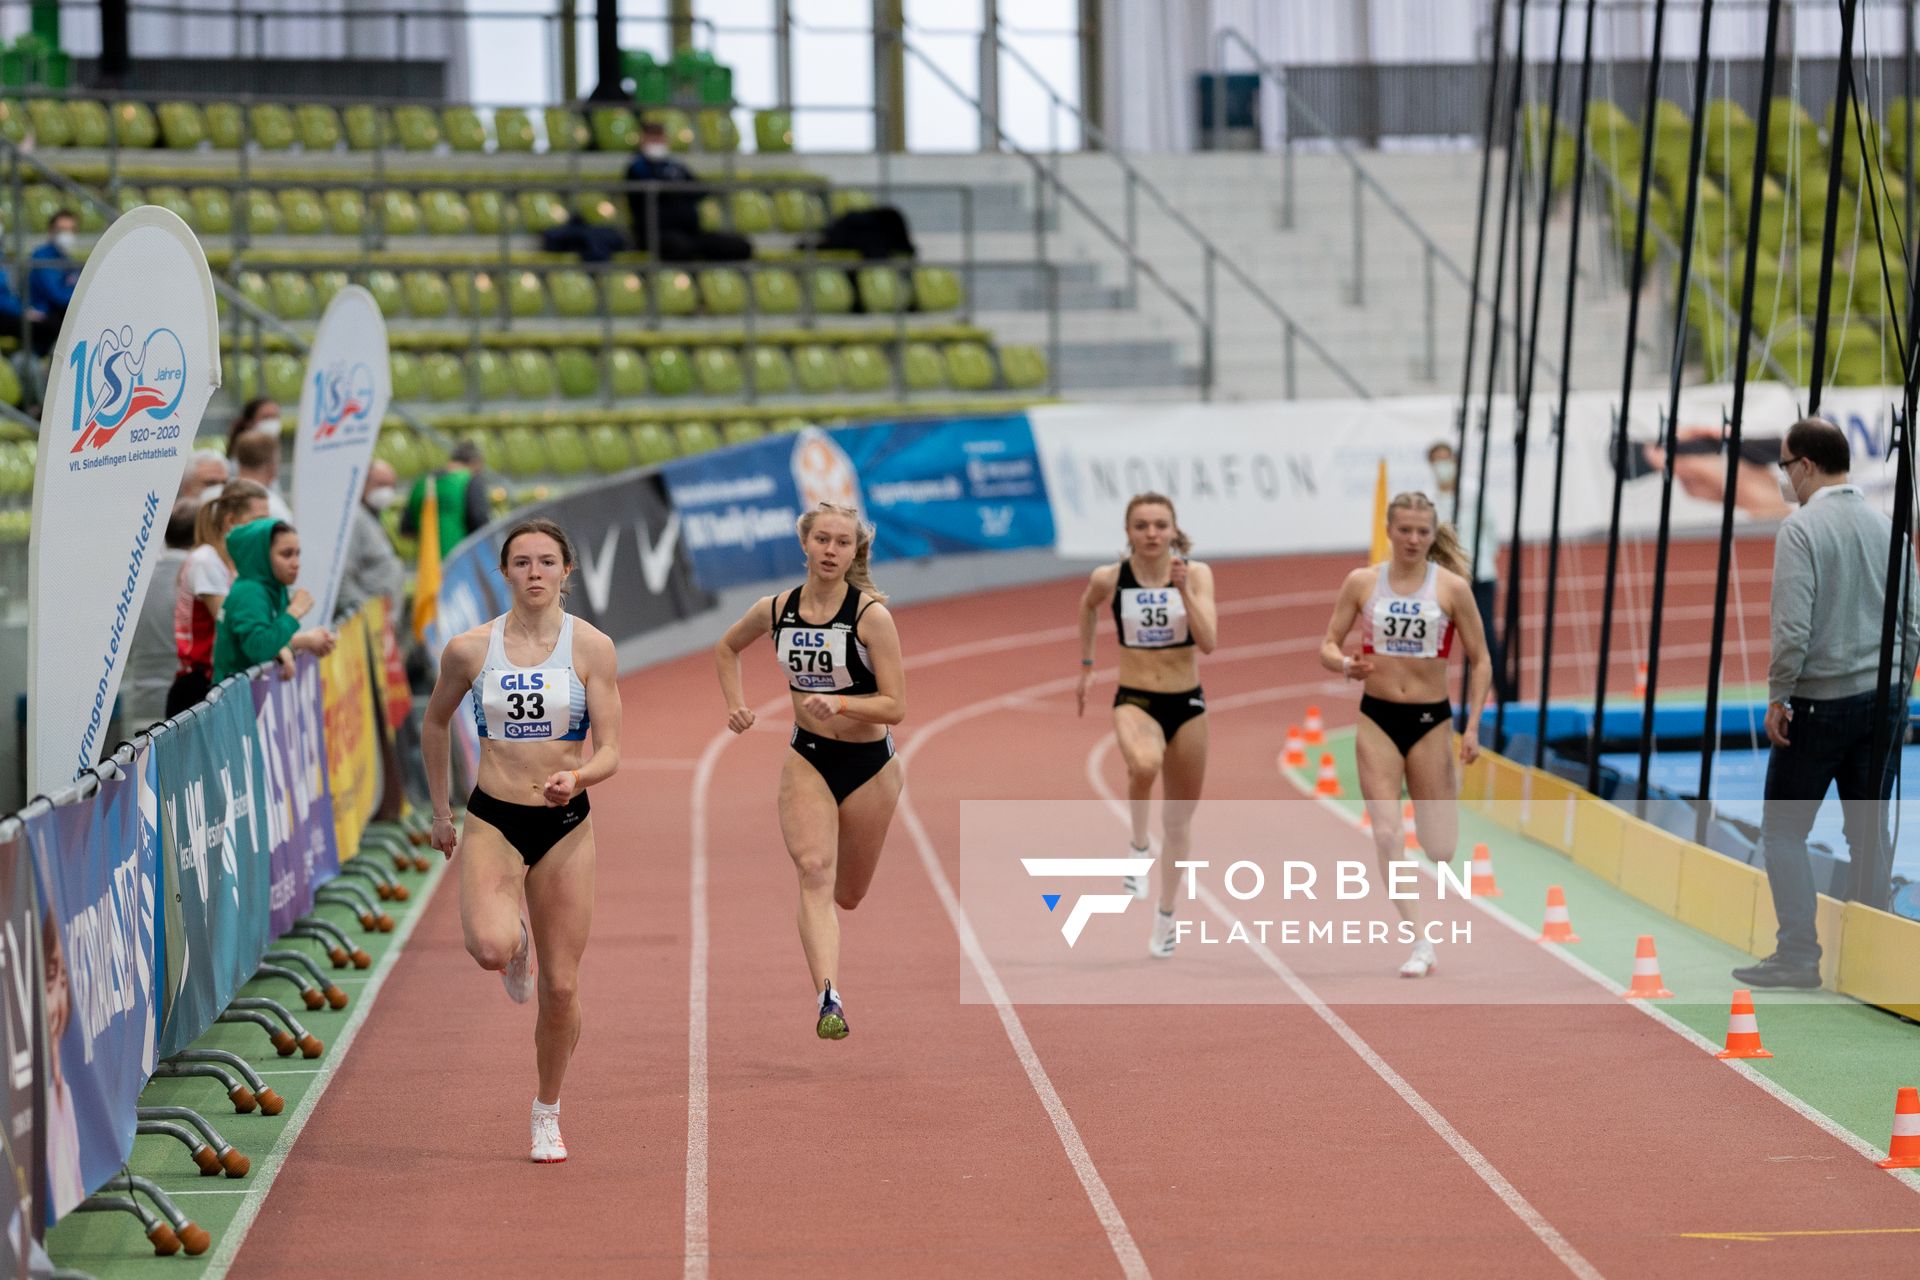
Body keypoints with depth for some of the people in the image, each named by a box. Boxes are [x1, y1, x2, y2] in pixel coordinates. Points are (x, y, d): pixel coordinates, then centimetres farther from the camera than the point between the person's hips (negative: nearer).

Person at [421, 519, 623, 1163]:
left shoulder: (592, 648, -5)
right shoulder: (469, 648, -2)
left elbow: (609, 750, -7)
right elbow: (434, 723, 15)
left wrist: (577, 778, -28)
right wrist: (439, 808, 17)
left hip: (566, 825, 0)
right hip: (492, 820, 0)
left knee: (560, 987, 2)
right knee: (490, 949, -27)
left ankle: (548, 1114, 25)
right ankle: (517, 939, 13)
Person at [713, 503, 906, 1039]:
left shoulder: (871, 615, -15)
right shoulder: (775, 610, -3)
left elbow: (895, 707, -17)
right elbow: (726, 648, 19)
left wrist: (838, 703, -32)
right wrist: (736, 704, 5)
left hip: (868, 763, -1)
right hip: (806, 758, 1)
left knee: (847, 894, 12)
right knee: (814, 873, -21)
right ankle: (828, 998, -30)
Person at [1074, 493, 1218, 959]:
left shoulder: (1196, 573, -8)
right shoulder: (1109, 578, -7)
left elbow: (1207, 642, -17)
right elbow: (1087, 606, 17)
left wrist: (1183, 588, -25)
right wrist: (1086, 665, 20)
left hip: (1186, 704, 2)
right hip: (1135, 701, -2)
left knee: (1180, 819, 12)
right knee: (1144, 765, -38)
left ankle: (1166, 916, 32)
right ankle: (1140, 844, -9)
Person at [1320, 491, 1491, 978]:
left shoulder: (1452, 587, -4)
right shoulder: (1362, 582, 0)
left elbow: (1479, 660, 1)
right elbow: (1328, 645, 4)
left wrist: (1472, 727, -6)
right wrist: (1346, 665, -19)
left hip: (1431, 720, 0)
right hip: (1377, 718, 0)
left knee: (1439, 847, 2)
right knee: (1386, 834, -15)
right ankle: (1420, 941, -12)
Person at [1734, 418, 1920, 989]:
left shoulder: (1801, 529, -12)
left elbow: (1792, 627, -18)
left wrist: (1777, 697, -8)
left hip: (1819, 702, -6)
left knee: (1784, 829, 3)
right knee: (1870, 831, 10)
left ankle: (1798, 955, -3)